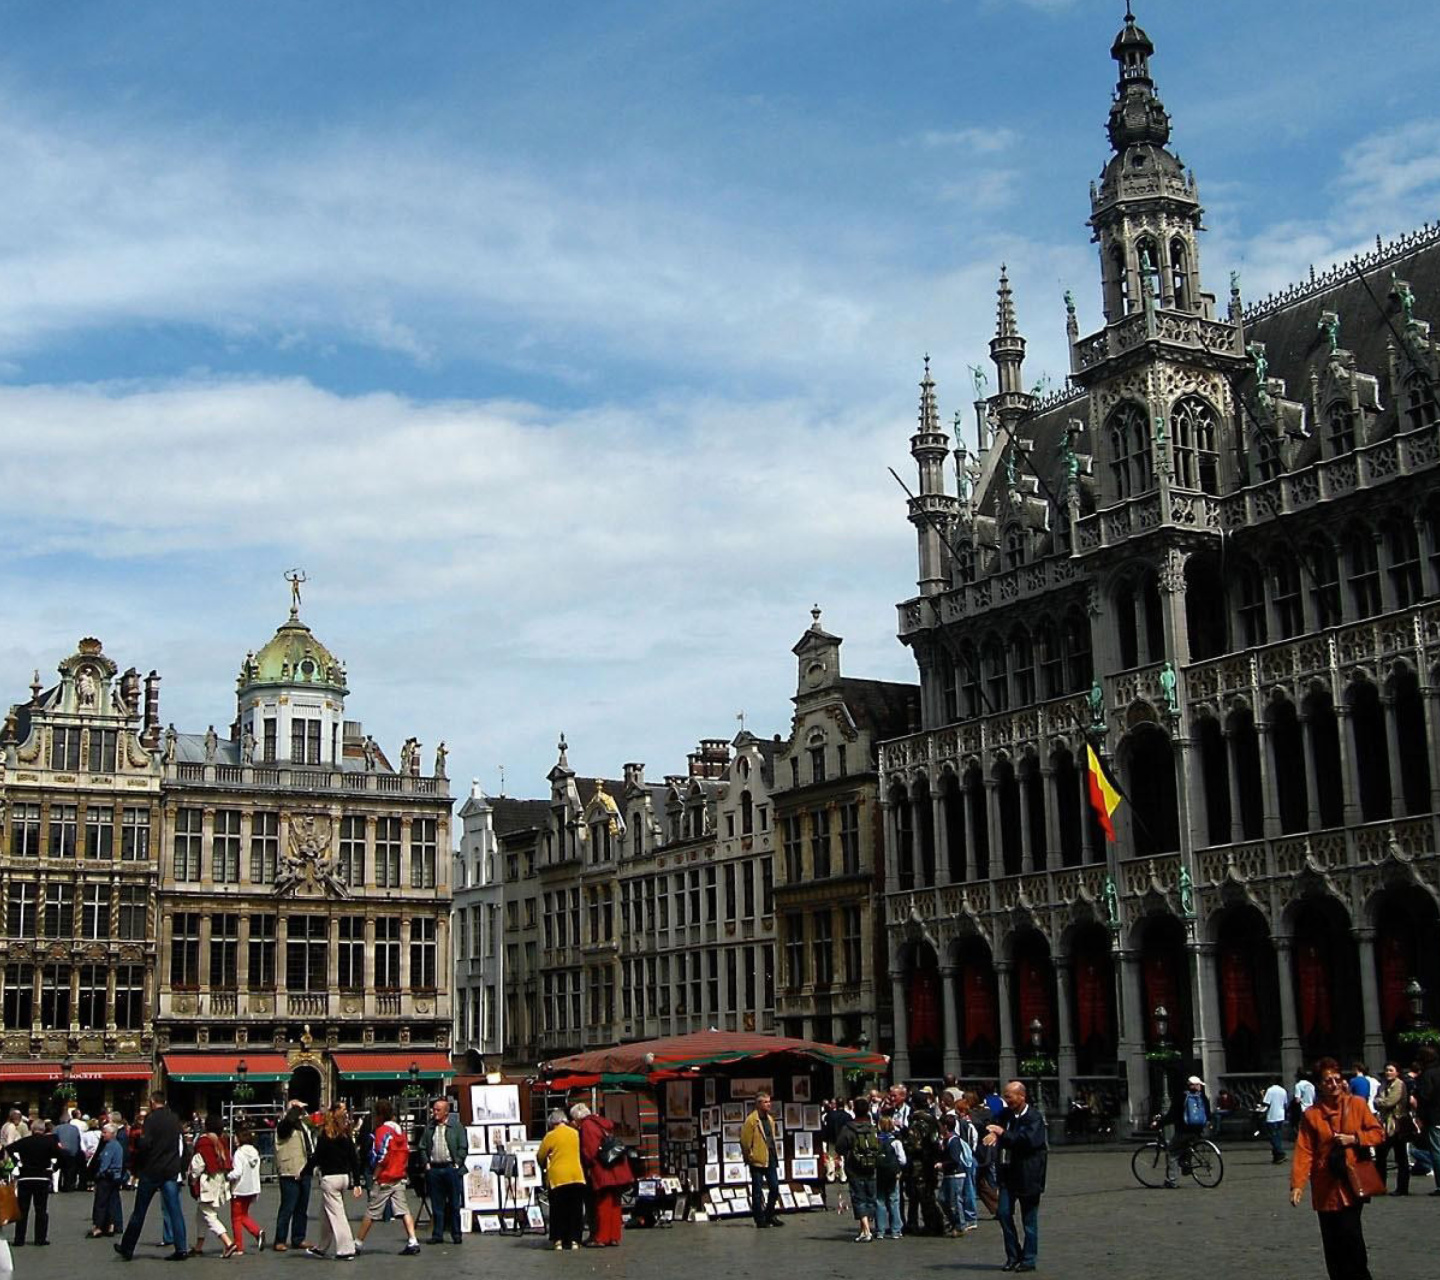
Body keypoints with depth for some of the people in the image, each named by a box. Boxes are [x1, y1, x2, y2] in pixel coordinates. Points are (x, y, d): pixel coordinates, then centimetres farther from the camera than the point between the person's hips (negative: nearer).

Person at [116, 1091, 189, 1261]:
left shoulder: (152, 1118, -11)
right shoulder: (175, 1119, 7)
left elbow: (145, 1143, -19)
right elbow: (181, 1145, 12)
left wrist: (136, 1141, -2)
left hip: (151, 1170, -4)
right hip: (172, 1171, 4)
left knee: (139, 1211, 8)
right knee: (174, 1210, 3)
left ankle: (127, 1248, 18)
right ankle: (180, 1248, -4)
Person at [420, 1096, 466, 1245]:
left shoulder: (456, 1126, 1)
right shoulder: (429, 1127, 10)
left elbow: (463, 1147, -1)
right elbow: (422, 1147, 13)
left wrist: (457, 1163, -8)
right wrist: (426, 1163, 3)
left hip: (451, 1168, -3)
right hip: (434, 1169, 3)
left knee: (454, 1204, 1)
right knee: (436, 1204, 6)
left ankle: (456, 1234, 7)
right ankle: (437, 1234, 11)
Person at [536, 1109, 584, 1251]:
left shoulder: (551, 1136, -5)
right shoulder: (575, 1133, 4)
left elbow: (540, 1157, 2)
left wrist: (544, 1166, 22)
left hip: (558, 1177, -3)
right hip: (577, 1176, 3)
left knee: (558, 1211, 7)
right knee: (576, 1210, 9)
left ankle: (558, 1240, 5)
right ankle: (574, 1240, 7)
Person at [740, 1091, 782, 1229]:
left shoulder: (770, 1119, 13)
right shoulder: (751, 1120, -12)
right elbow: (745, 1141, -13)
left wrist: (775, 1153, 16)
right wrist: (750, 1157, -9)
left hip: (771, 1159, 7)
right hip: (758, 1161, -7)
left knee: (774, 1188, 7)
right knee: (757, 1191, 1)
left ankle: (770, 1215, 21)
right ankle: (760, 1219, 7)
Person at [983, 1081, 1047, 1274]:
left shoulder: (1034, 1117, -12)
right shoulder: (1006, 1113, 8)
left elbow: (1027, 1140, -25)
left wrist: (1002, 1133, -25)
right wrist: (993, 1133, -9)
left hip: (1028, 1174, -6)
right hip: (1008, 1172, 6)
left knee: (1029, 1219, 3)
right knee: (1004, 1213, 2)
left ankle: (1028, 1259, 12)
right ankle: (1013, 1256, 15)